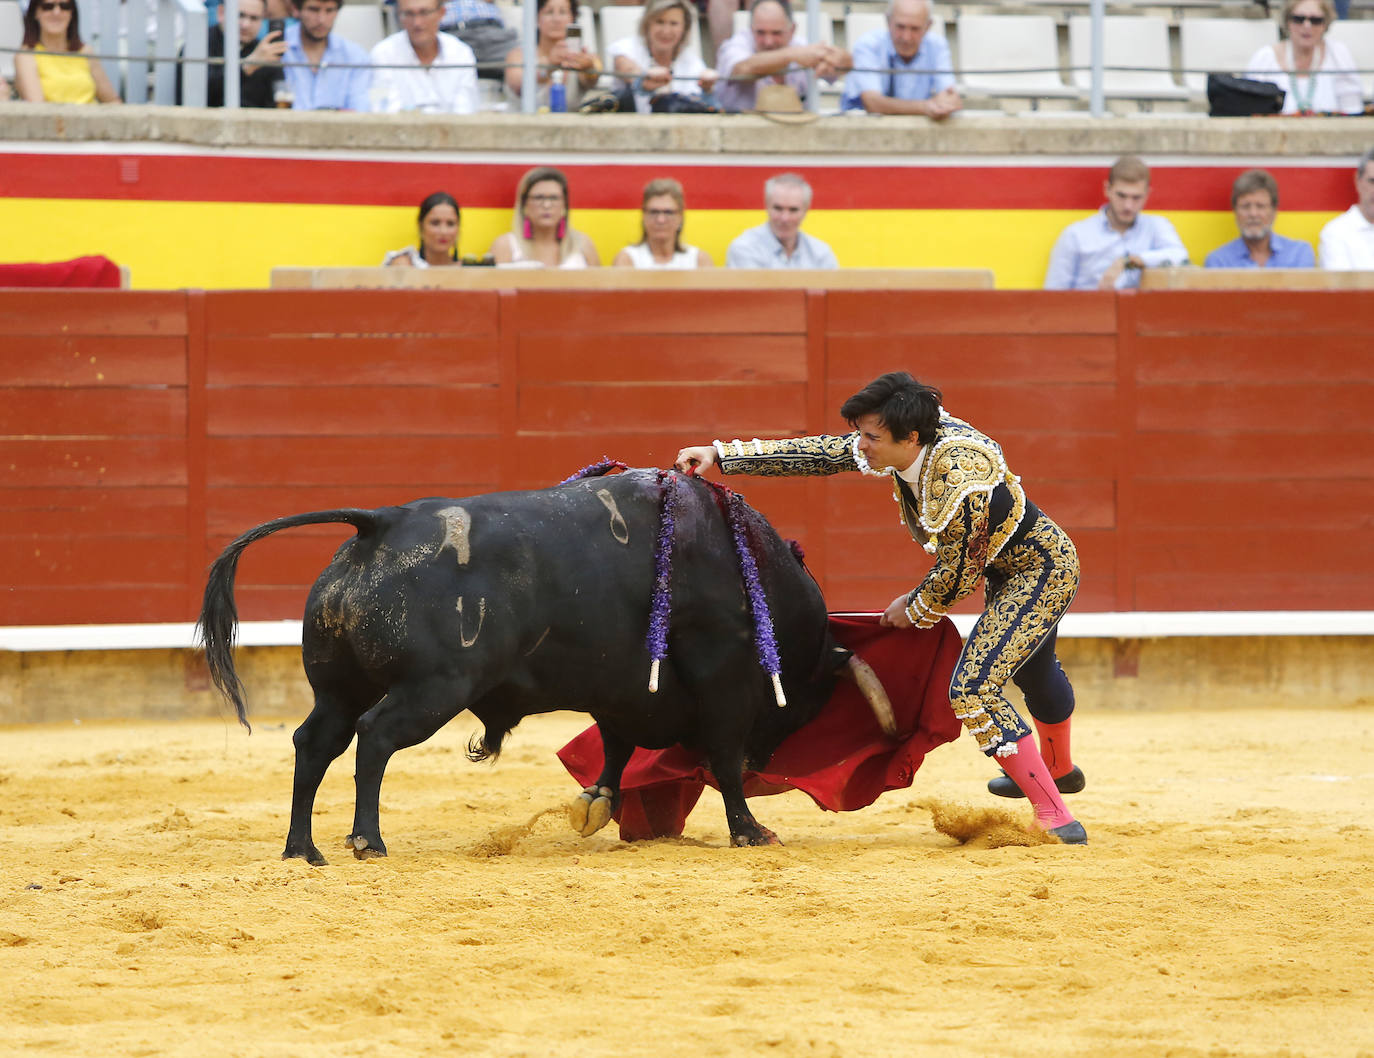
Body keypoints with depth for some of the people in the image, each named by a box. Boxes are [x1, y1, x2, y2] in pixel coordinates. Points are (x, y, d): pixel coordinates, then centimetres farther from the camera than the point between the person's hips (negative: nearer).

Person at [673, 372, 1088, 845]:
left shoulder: (959, 478, -38)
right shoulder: (895, 446, -14)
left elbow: (958, 575, -27)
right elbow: (818, 453, -6)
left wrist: (914, 610, -8)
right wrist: (720, 455, -8)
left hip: (1043, 569, -10)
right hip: (1008, 571, 10)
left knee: (973, 689, -21)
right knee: (1033, 672, 34)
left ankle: (1056, 819, -18)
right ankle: (1058, 770, 63)